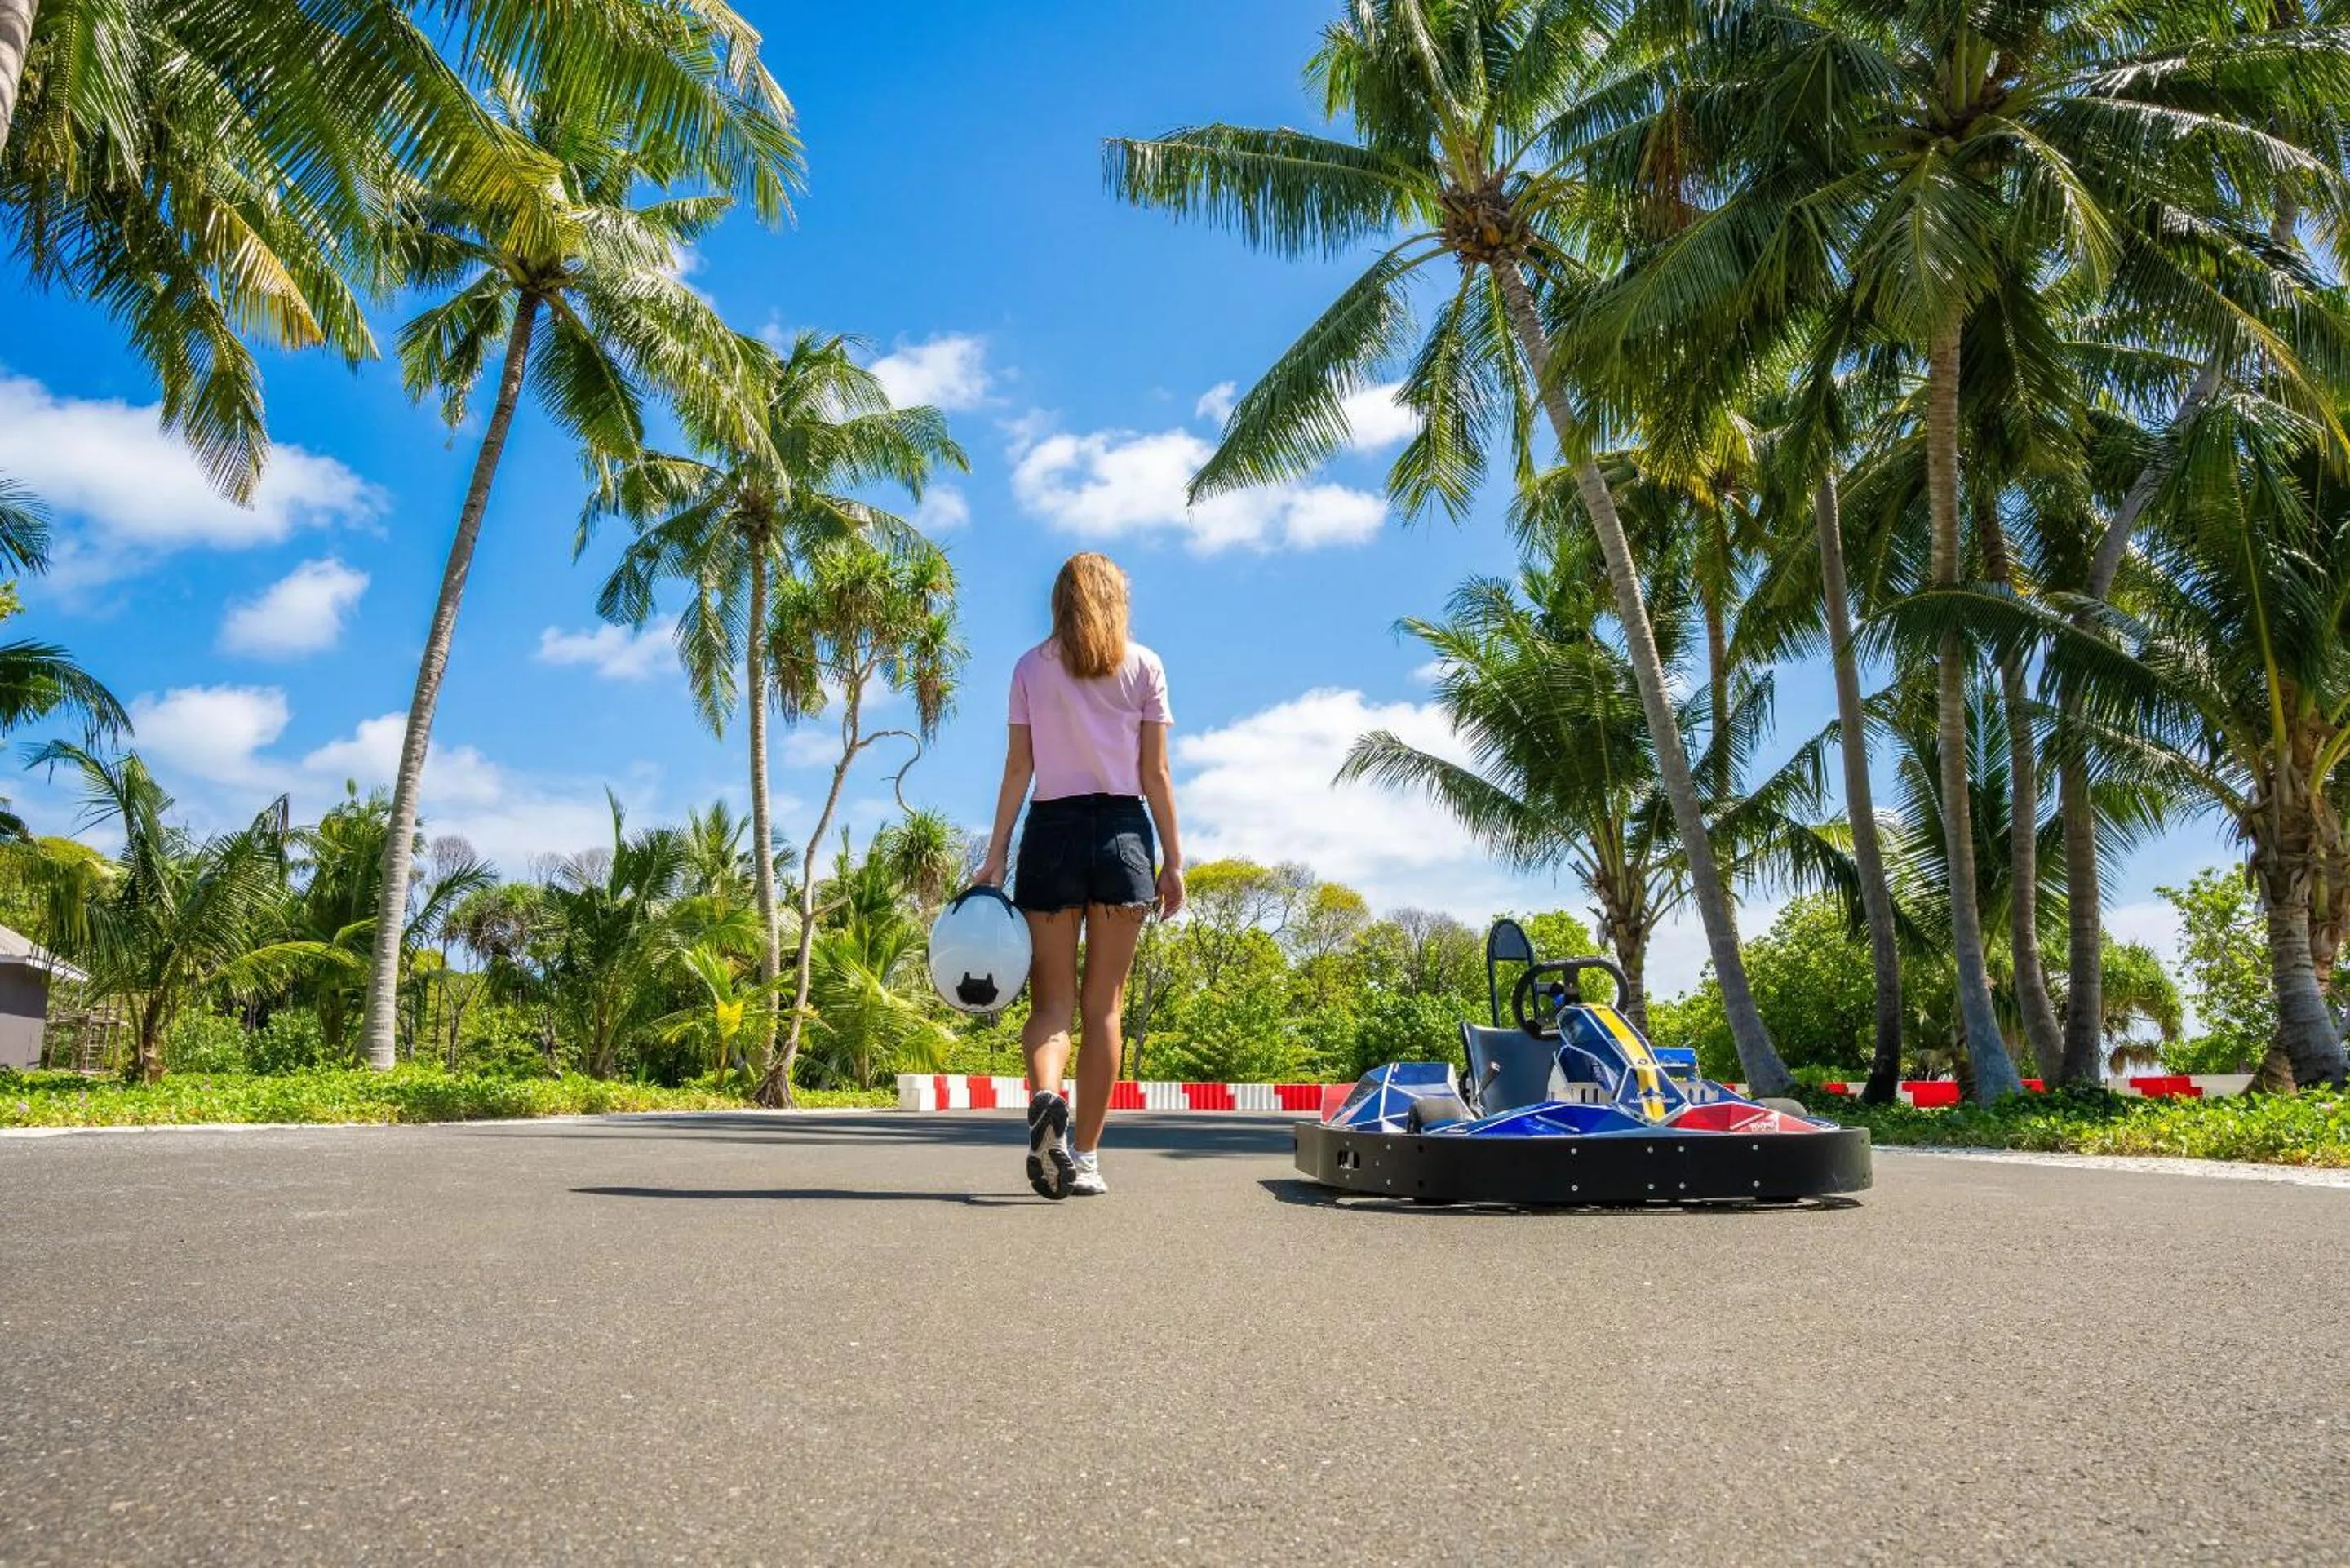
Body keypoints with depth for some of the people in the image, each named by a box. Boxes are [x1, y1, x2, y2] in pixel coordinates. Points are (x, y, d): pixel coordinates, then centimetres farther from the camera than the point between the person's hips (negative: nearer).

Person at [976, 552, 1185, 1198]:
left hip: (1052, 830, 0)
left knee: (1052, 998, 5)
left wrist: (995, 855, 3)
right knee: (1103, 1004, 5)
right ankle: (1084, 1156, 5)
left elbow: (1017, 769, 2)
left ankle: (1046, 1097, -25)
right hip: (1122, 831, 0)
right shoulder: (1144, 667, 6)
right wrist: (1173, 860, 7)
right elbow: (1156, 774, 3)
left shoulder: (1030, 667, 8)